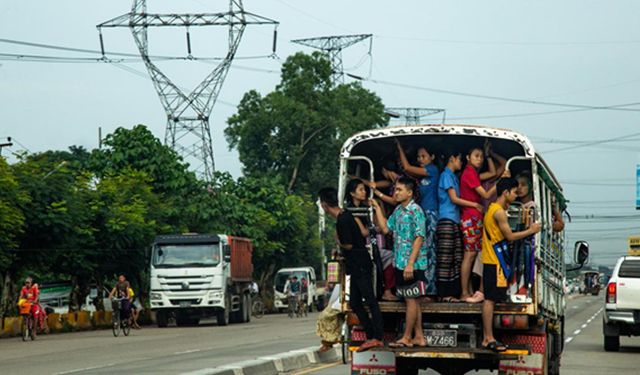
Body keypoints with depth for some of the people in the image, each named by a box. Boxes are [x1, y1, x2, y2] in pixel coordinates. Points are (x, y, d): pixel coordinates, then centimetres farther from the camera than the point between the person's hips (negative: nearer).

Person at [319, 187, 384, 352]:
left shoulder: (342, 221, -17)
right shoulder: (346, 215, 13)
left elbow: (348, 245, -17)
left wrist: (338, 242, 2)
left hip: (361, 267, -10)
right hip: (356, 267, 10)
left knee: (370, 300, -11)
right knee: (355, 303, 10)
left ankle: (377, 338, -13)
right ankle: (370, 336, 12)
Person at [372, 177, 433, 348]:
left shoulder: (415, 210, -14)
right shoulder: (398, 210, 13)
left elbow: (419, 238, -18)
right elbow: (385, 228, 15)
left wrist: (410, 263, -22)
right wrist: (377, 208, 12)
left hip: (413, 264, -9)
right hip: (400, 262, 9)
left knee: (411, 300, -1)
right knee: (413, 301, 12)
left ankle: (407, 338, 3)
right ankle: (419, 337, 17)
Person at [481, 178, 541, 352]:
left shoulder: (493, 209, 19)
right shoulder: (499, 212, -13)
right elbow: (510, 236, -14)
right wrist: (531, 230, -3)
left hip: (493, 261, 10)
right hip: (495, 262, -10)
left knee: (490, 299, 9)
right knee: (490, 299, -10)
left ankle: (487, 338, 10)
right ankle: (489, 339, -10)